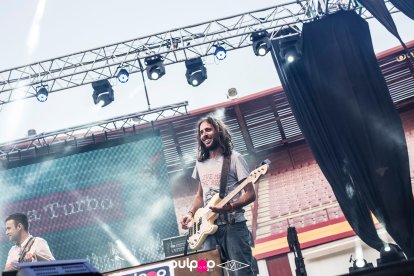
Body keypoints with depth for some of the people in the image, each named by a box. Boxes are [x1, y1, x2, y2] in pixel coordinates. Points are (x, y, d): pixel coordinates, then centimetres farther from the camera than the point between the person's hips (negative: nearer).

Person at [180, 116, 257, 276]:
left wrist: (231, 206, -23)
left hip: (233, 225, -5)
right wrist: (191, 213, 7)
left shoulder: (234, 158, -2)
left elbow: (251, 194, -6)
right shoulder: (200, 163, 16)